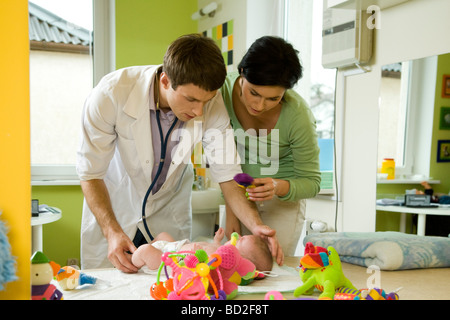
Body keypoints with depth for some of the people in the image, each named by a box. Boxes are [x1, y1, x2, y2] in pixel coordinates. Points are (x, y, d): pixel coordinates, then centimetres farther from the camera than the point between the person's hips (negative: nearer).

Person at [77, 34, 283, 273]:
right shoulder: (111, 94, -30)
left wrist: (255, 225, -33)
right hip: (112, 207, -1)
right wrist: (112, 232, -34)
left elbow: (228, 174, -18)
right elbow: (90, 172, -22)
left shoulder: (212, 104, -24)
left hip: (168, 212, 2)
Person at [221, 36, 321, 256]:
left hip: (283, 199, -2)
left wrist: (279, 187, -38)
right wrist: (230, 208, -12)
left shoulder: (298, 116, -30)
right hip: (242, 190, 3)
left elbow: (311, 182, -17)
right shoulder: (225, 90, -22)